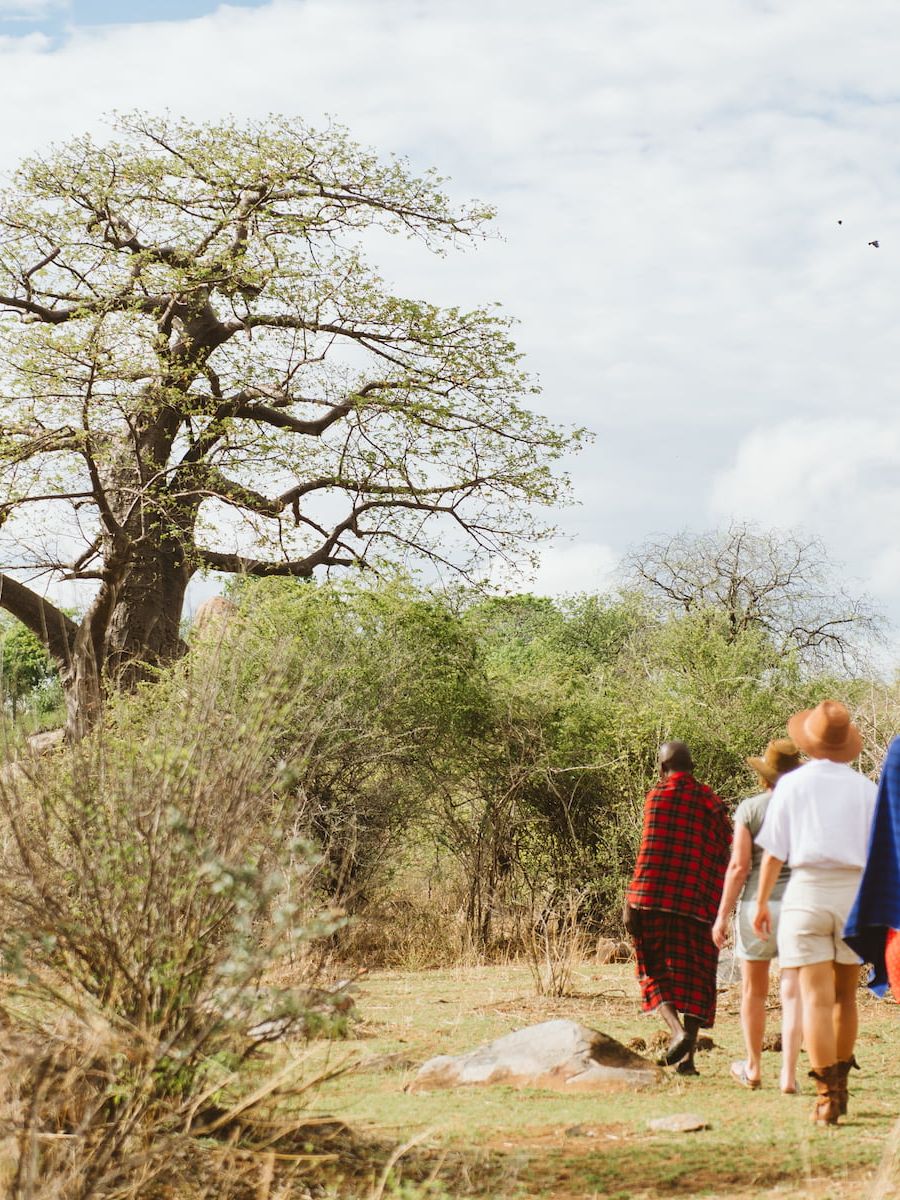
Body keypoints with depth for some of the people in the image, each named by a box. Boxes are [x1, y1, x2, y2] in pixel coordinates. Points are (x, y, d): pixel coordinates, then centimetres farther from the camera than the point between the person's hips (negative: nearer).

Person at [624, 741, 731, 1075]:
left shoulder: (659, 796, -2)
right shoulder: (713, 803, 13)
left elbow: (650, 852, -9)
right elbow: (721, 860, 12)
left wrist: (631, 902, -8)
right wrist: (717, 908, 16)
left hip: (655, 900, -4)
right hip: (699, 905, 4)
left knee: (655, 971, 7)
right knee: (694, 977, 7)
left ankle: (677, 1031, -17)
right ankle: (688, 1057, 2)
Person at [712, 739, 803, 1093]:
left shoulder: (749, 809, -2)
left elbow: (738, 866, -6)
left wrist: (722, 915, 0)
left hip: (758, 904, 0)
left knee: (754, 991, 15)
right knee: (793, 993, 2)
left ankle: (753, 1068, 26)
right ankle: (788, 1074, -5)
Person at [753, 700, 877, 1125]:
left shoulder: (792, 784, 1)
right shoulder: (866, 788, 5)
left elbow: (774, 851, 1)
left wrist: (761, 902, 10)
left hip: (807, 891, -2)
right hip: (854, 891, 2)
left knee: (816, 999, -5)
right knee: (845, 996, 16)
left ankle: (827, 1095, -13)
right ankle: (839, 1087, 26)